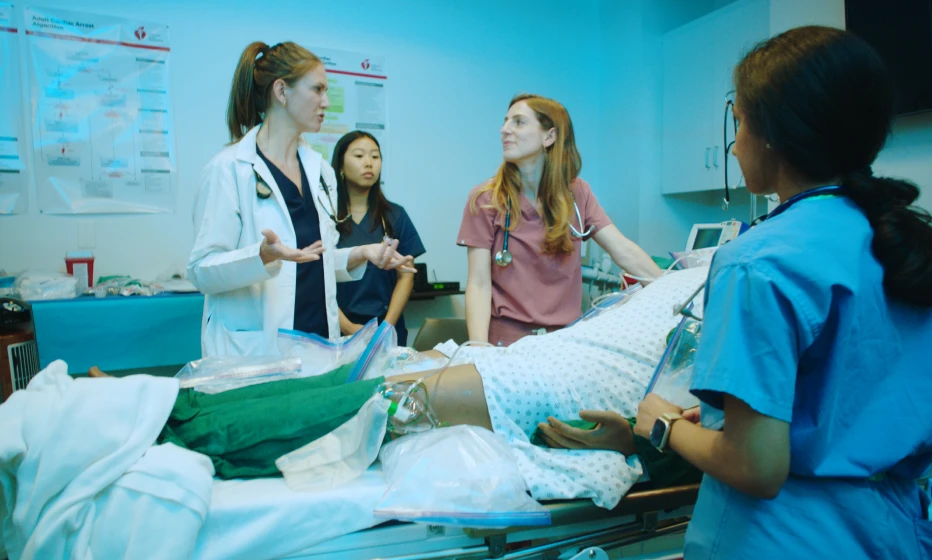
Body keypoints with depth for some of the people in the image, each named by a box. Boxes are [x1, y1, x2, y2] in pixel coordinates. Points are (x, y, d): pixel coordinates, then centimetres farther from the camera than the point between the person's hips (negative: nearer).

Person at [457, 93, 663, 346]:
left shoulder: (576, 192, 5)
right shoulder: (485, 199, -4)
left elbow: (625, 252, -1)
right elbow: (479, 284, -9)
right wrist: (479, 351, -22)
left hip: (567, 337, 3)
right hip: (508, 339, -3)